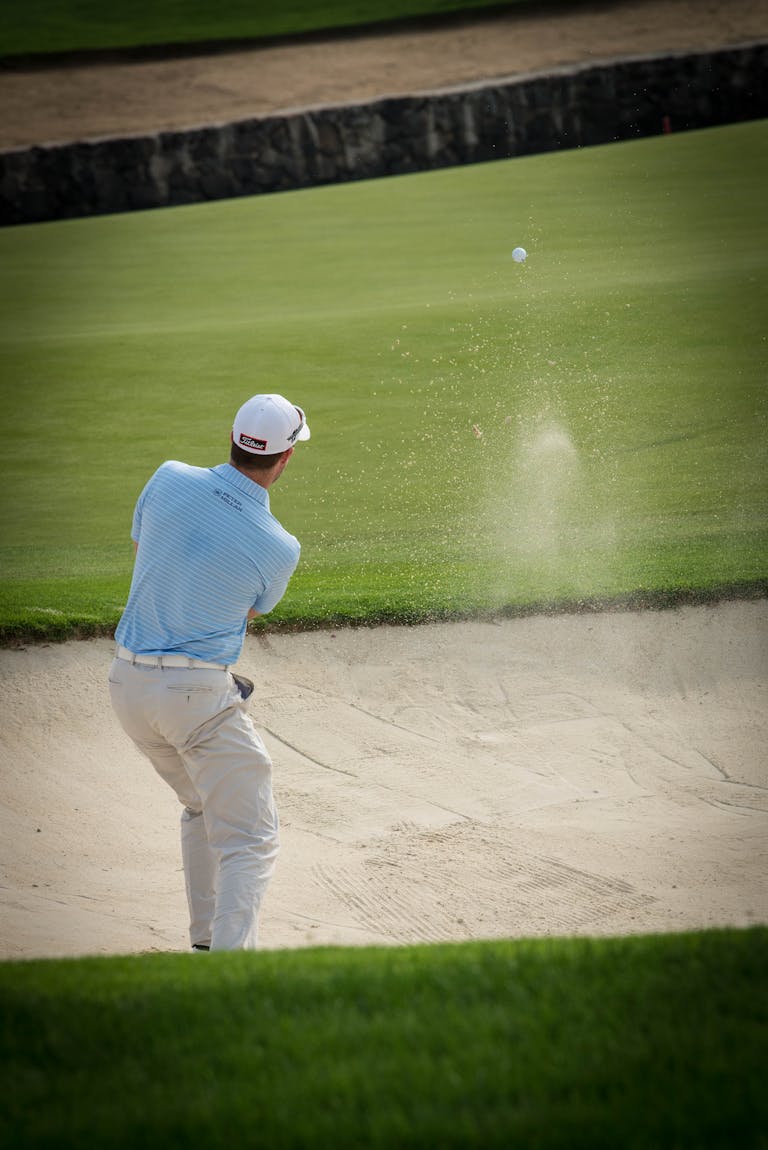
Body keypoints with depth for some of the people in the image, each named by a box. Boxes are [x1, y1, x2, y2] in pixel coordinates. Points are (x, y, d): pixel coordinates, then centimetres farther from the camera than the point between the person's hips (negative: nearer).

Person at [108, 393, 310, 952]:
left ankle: (206, 940, 32)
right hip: (200, 694, -6)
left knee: (204, 807, 27)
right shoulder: (279, 548, -13)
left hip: (129, 680, 6)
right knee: (249, 838, -2)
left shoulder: (170, 480, -3)